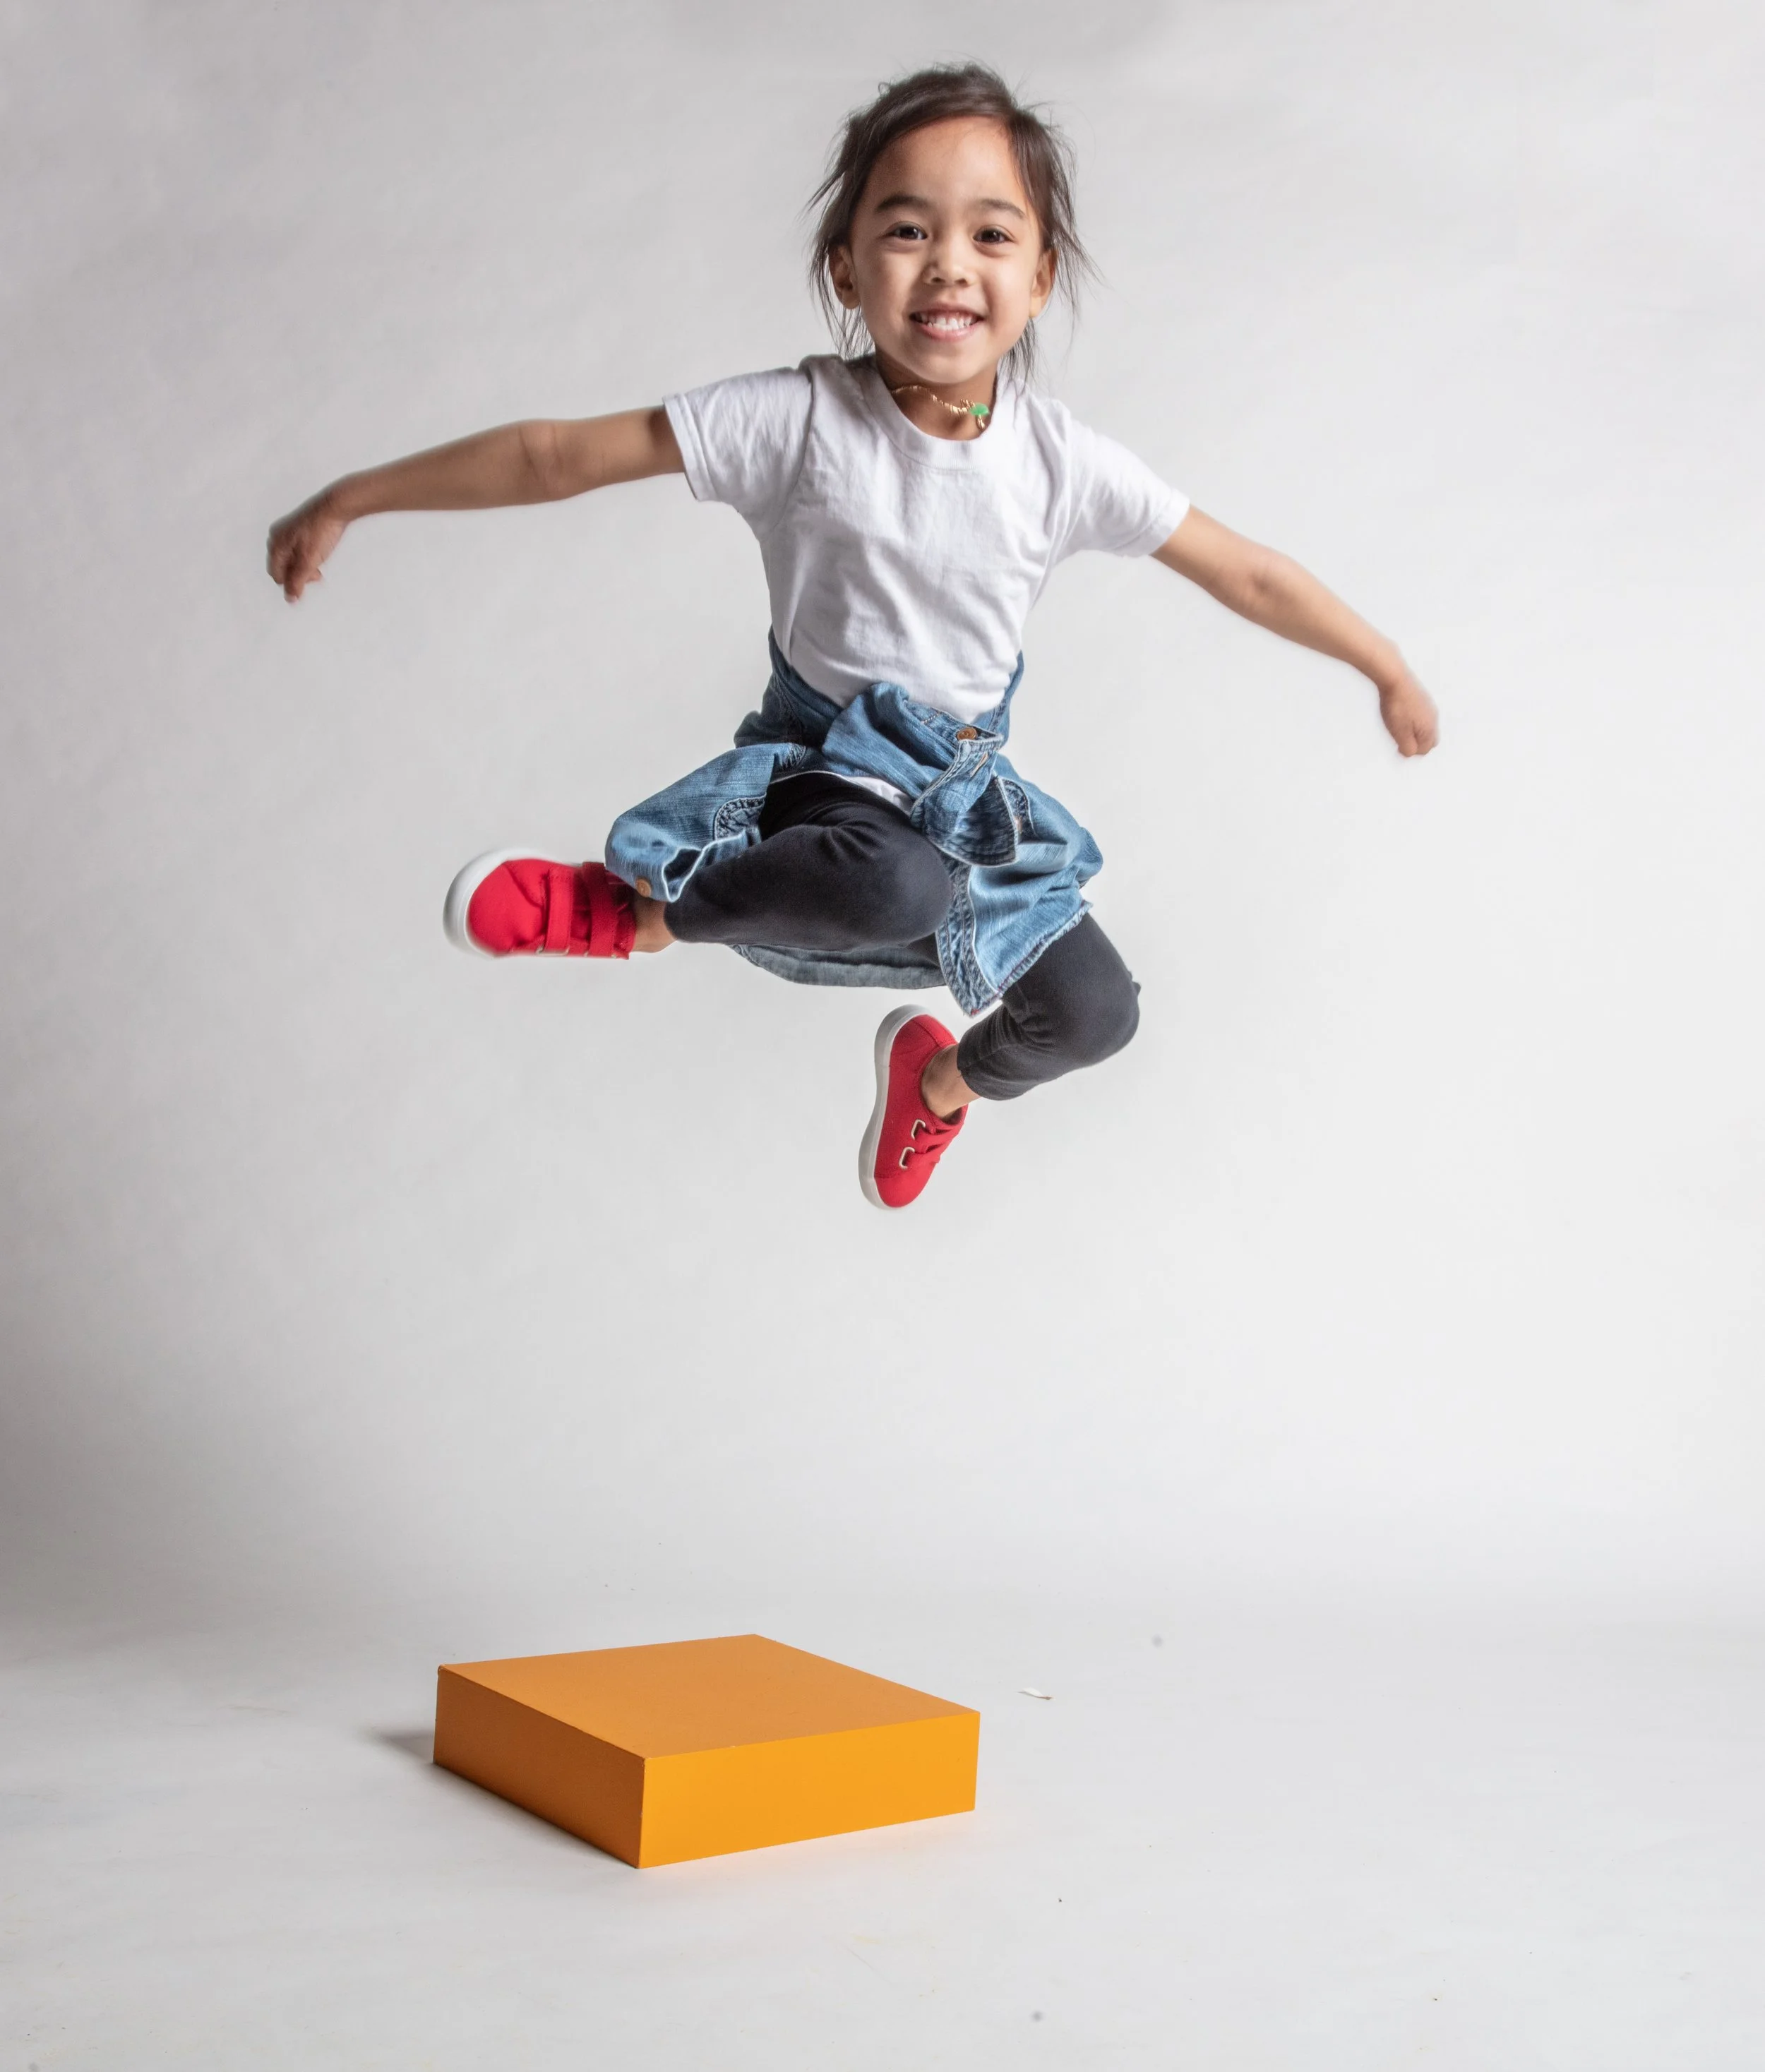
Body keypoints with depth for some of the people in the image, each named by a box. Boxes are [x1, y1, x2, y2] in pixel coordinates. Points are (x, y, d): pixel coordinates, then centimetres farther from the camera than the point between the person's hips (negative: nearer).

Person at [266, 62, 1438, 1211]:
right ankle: (636, 908, -13)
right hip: (822, 764, -4)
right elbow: (560, 456, -15)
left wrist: (1390, 671, 5)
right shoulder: (800, 421, -19)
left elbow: (1245, 573, -3)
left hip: (969, 783, 4)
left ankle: (945, 1080, 35)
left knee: (1095, 1013, 0)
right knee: (899, 887, -39)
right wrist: (349, 501, -12)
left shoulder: (1065, 463, -12)